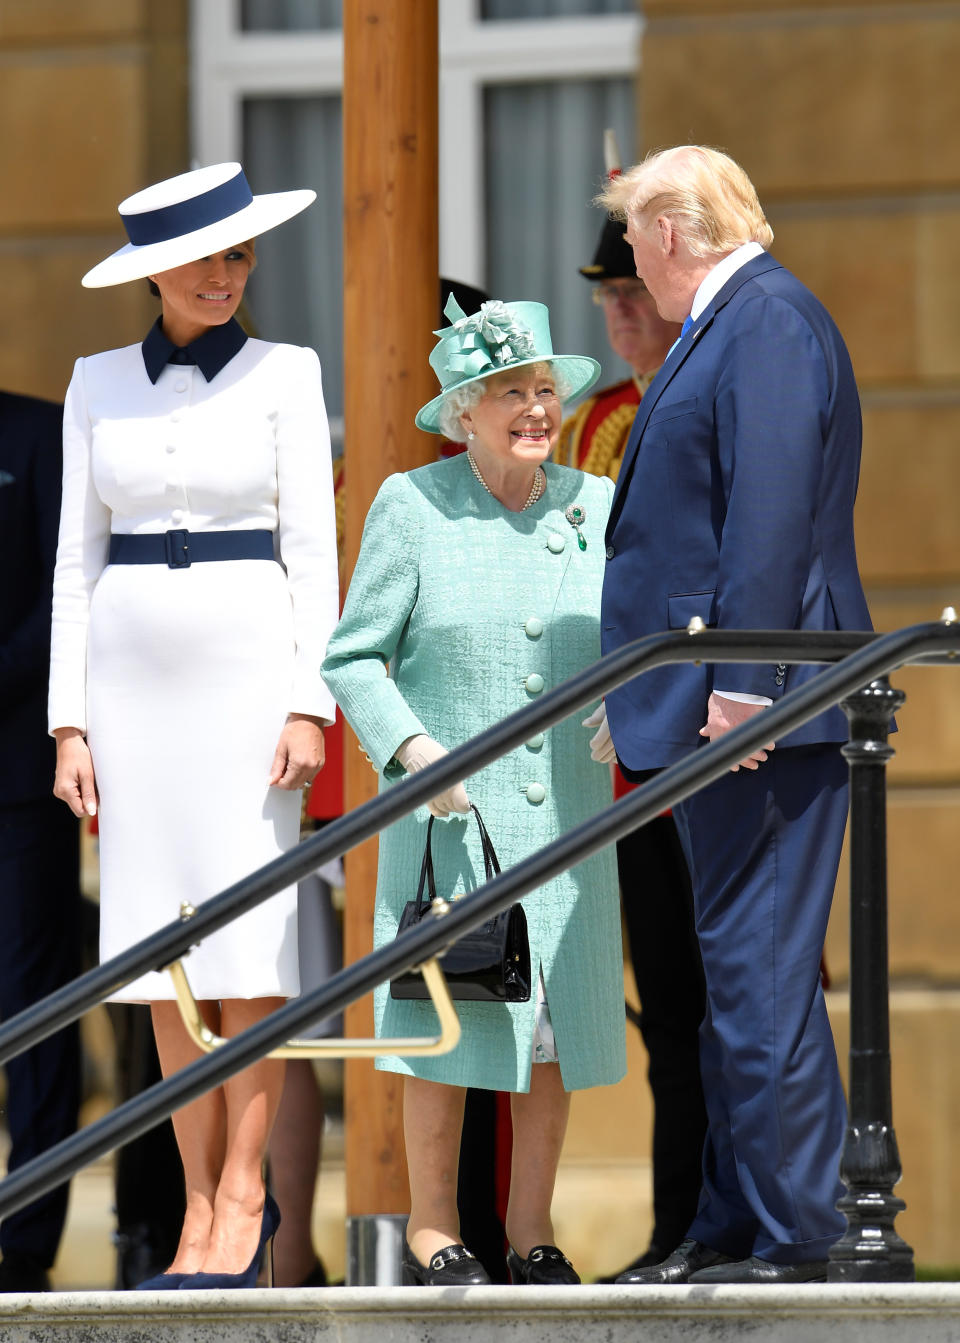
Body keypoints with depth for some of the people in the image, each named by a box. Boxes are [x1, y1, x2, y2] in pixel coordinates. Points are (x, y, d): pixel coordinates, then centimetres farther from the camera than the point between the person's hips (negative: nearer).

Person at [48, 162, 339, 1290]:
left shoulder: (283, 374, 2)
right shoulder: (99, 384, 9)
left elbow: (312, 548, 0)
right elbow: (77, 558, 9)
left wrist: (309, 702, -9)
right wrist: (70, 719, 2)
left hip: (249, 659, -3)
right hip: (133, 670, 3)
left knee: (249, 935, -8)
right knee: (162, 942, 2)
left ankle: (242, 1196, -4)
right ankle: (201, 1204, 6)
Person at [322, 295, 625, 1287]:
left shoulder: (595, 507, 6)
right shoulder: (412, 505, -4)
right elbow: (354, 659, -1)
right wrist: (409, 747, -16)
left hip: (567, 810, 3)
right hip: (451, 807, -3)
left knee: (559, 1020, 3)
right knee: (451, 1018, -3)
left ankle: (531, 1230, 13)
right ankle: (432, 1231, 9)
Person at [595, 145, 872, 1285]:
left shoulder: (769, 320, -12)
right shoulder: (726, 328, 20)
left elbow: (771, 509, -20)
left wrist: (742, 682, -24)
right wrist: (661, 700, 22)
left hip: (759, 710, -11)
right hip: (714, 709, 11)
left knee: (758, 968, -10)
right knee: (731, 970, 13)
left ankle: (791, 1238, -9)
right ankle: (732, 1226, 18)